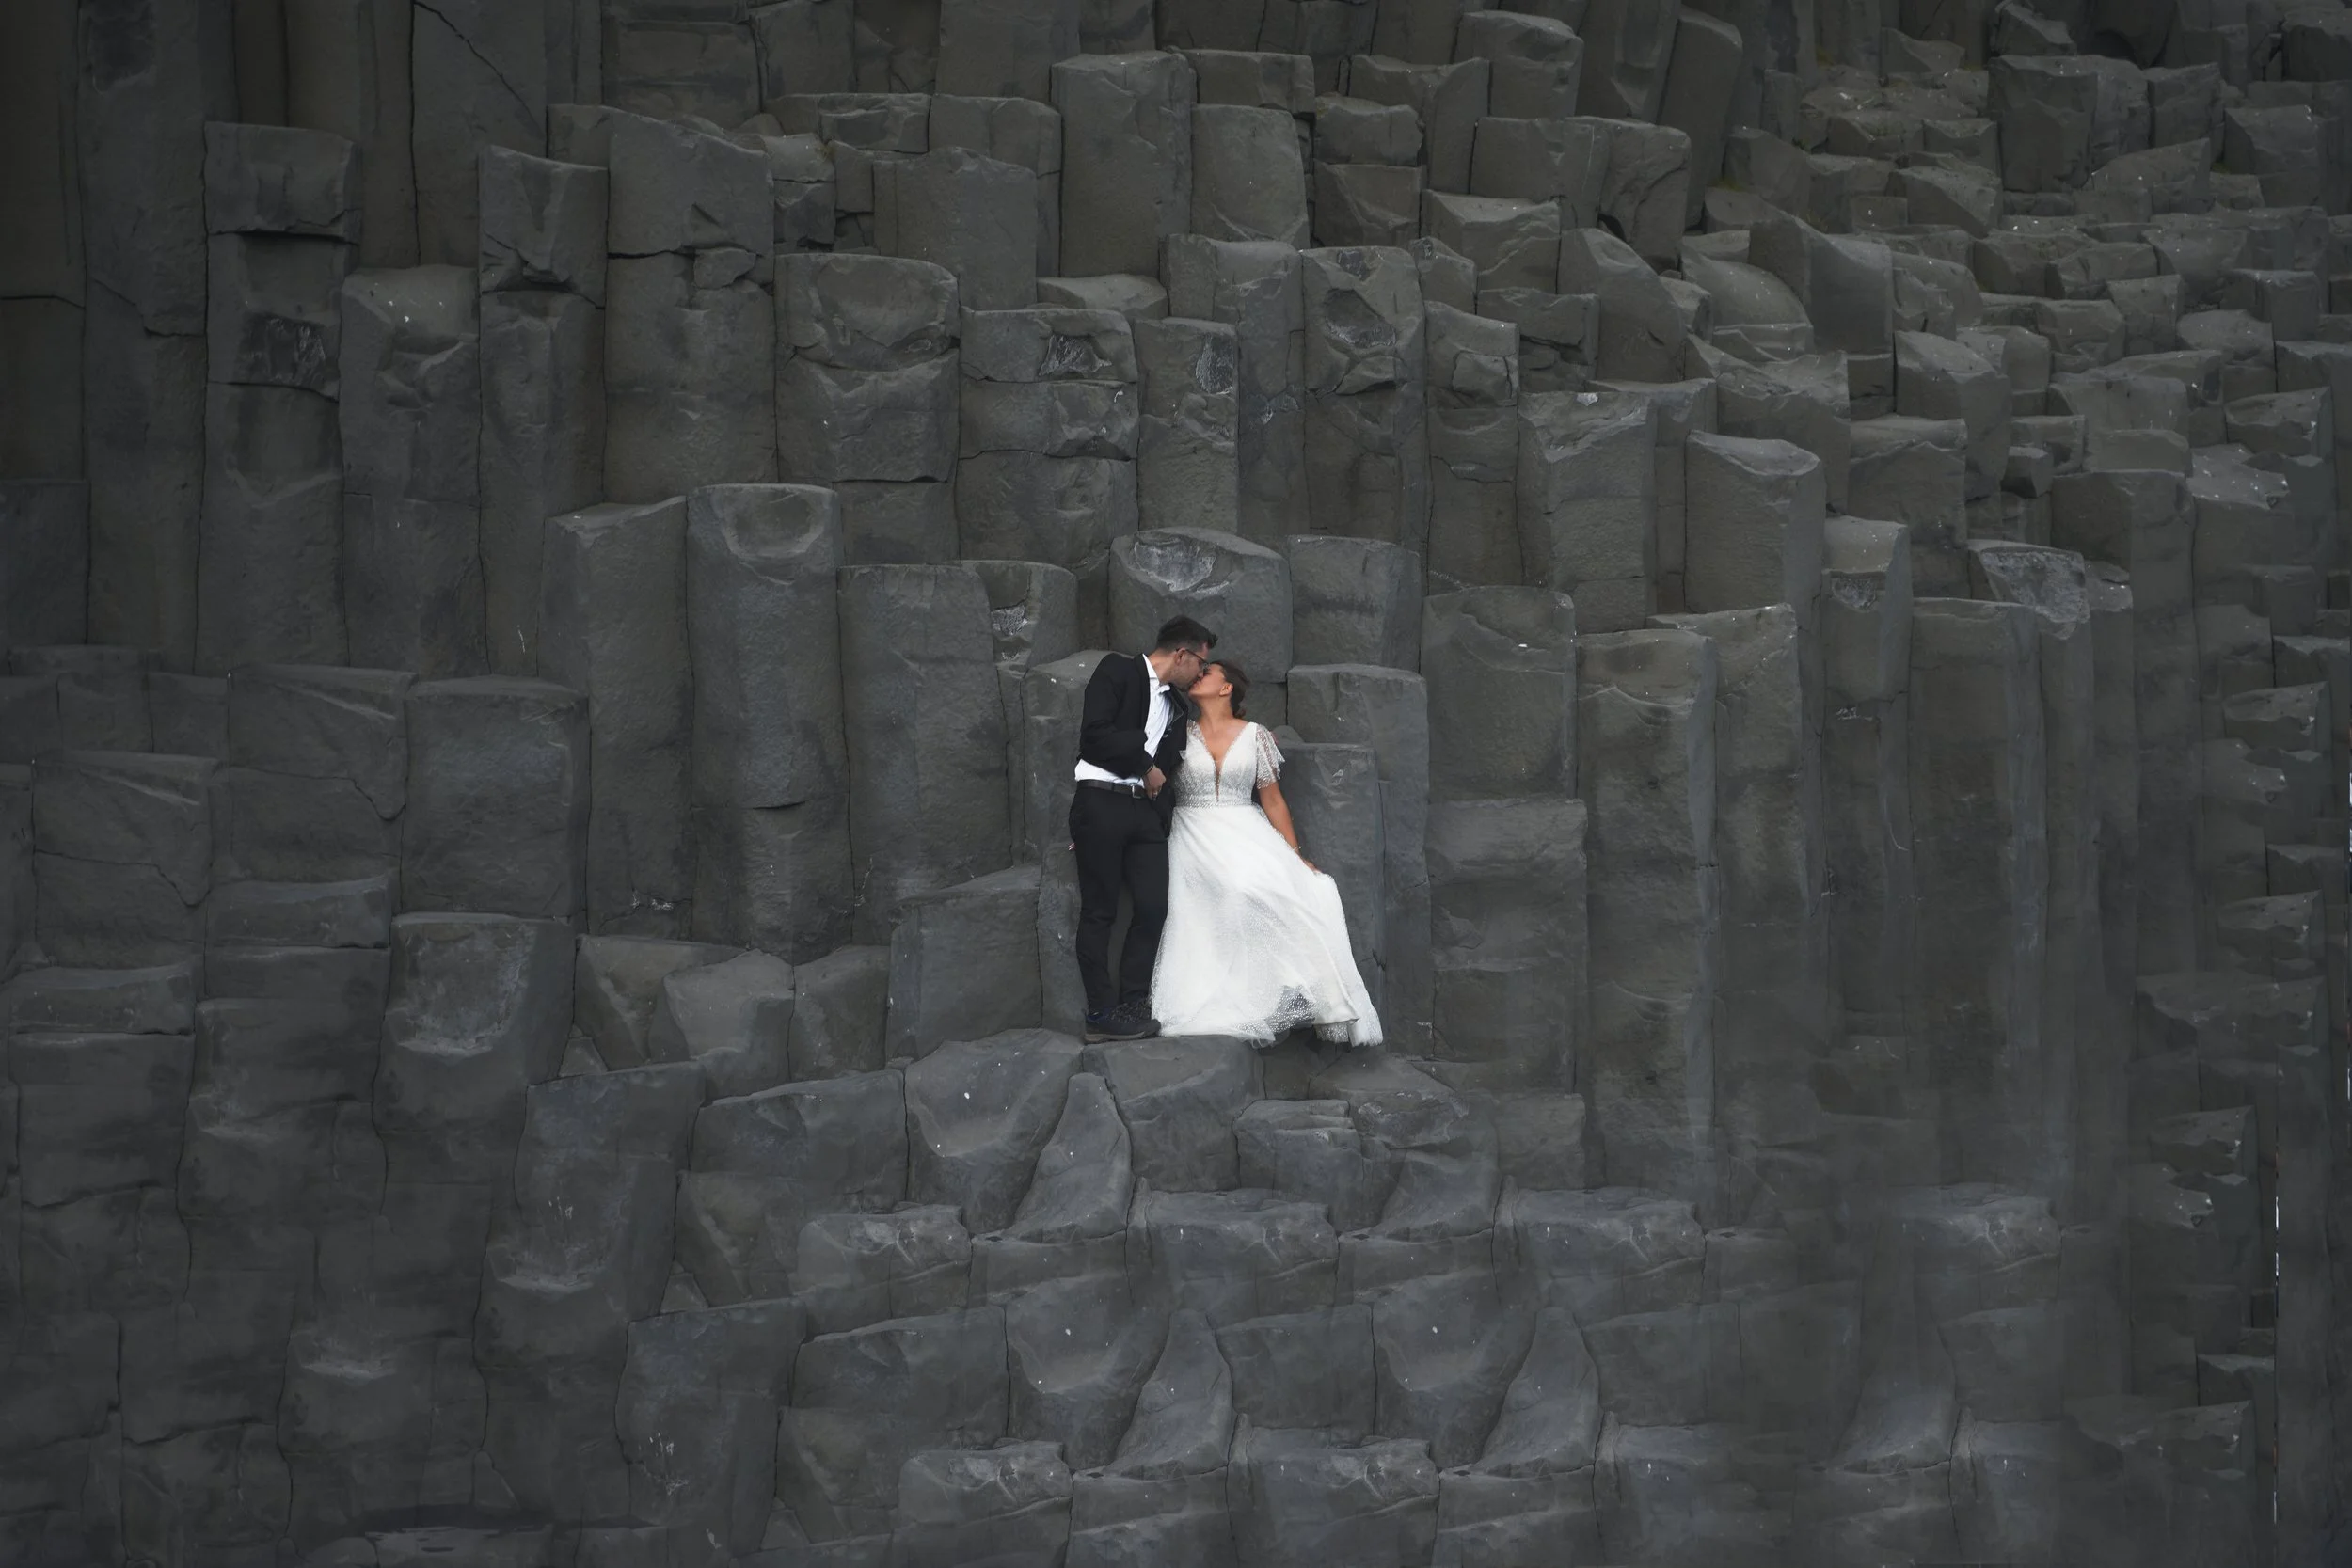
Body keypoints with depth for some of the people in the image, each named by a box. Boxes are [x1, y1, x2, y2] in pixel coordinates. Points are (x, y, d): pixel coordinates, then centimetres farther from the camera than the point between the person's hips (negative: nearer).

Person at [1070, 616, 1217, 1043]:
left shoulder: (1177, 706, 21)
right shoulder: (1118, 671, -1)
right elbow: (1095, 734, -12)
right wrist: (1145, 764, -6)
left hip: (1145, 811, 7)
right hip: (1101, 803, -7)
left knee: (1153, 907, -3)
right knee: (1099, 911, -3)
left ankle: (1133, 1006, 5)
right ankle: (1101, 1013, -1)